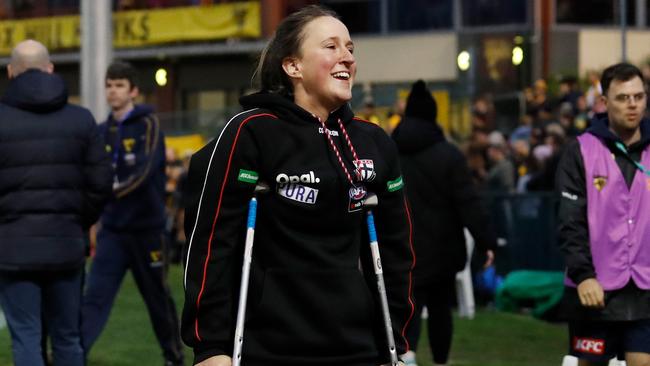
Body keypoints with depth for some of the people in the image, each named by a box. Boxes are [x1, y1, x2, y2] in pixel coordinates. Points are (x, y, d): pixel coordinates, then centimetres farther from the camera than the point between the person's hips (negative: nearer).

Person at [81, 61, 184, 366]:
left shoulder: (148, 125, -7)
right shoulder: (103, 132, 7)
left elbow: (145, 172, -20)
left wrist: (110, 192, -32)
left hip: (146, 227, -3)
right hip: (112, 229, 3)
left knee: (158, 297, 10)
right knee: (94, 296, -9)